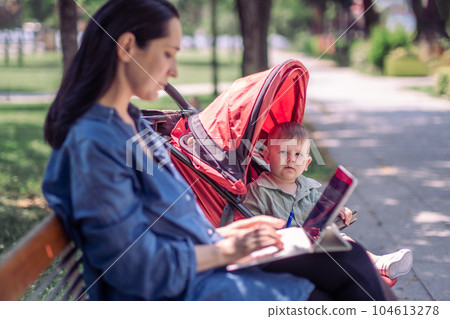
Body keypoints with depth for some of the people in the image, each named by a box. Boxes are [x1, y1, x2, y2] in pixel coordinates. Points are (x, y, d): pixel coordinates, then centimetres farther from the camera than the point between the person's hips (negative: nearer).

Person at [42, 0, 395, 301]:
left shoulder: (131, 123, 10)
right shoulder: (93, 143, -21)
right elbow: (137, 267, -21)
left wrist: (223, 233, 6)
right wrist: (227, 250, -14)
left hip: (201, 262, 9)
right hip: (179, 295, -9)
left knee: (350, 260, 2)